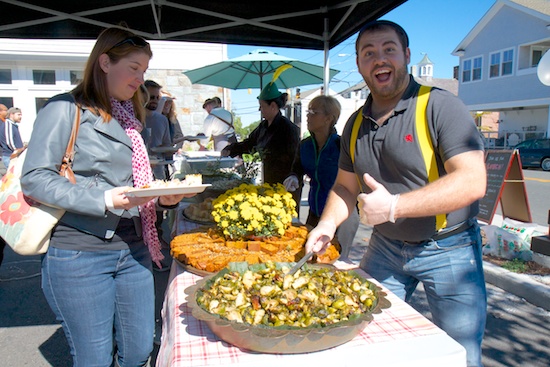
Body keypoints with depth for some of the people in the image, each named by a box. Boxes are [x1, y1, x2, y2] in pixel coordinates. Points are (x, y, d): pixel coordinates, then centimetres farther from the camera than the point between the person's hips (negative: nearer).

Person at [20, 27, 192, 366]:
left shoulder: (129, 118, 15)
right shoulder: (66, 109, -5)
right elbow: (34, 179, -13)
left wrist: (165, 198, -3)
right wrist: (104, 200, -24)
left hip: (133, 250, 6)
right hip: (79, 254, -6)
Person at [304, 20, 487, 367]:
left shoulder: (442, 107, -14)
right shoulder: (356, 124, 4)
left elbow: (472, 182, -24)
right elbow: (346, 186, 13)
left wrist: (395, 206, -30)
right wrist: (328, 223, -6)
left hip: (448, 251, -4)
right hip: (385, 247, 5)